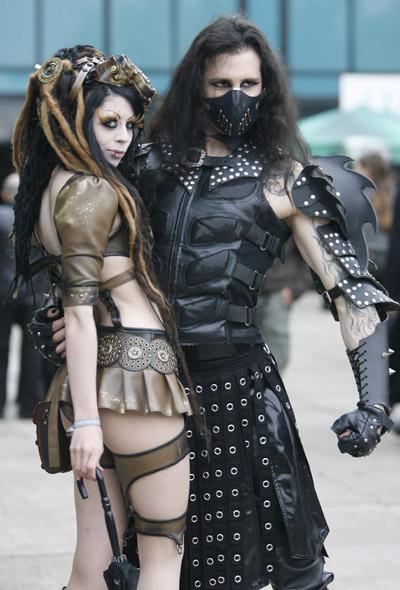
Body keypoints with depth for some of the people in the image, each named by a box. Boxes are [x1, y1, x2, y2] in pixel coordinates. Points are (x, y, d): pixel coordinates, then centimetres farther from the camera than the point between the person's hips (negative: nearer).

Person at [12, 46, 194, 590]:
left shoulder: (49, 188, 16)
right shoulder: (93, 191, -12)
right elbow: (80, 309, -17)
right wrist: (86, 419, -20)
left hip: (97, 375, 9)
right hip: (136, 362, -9)